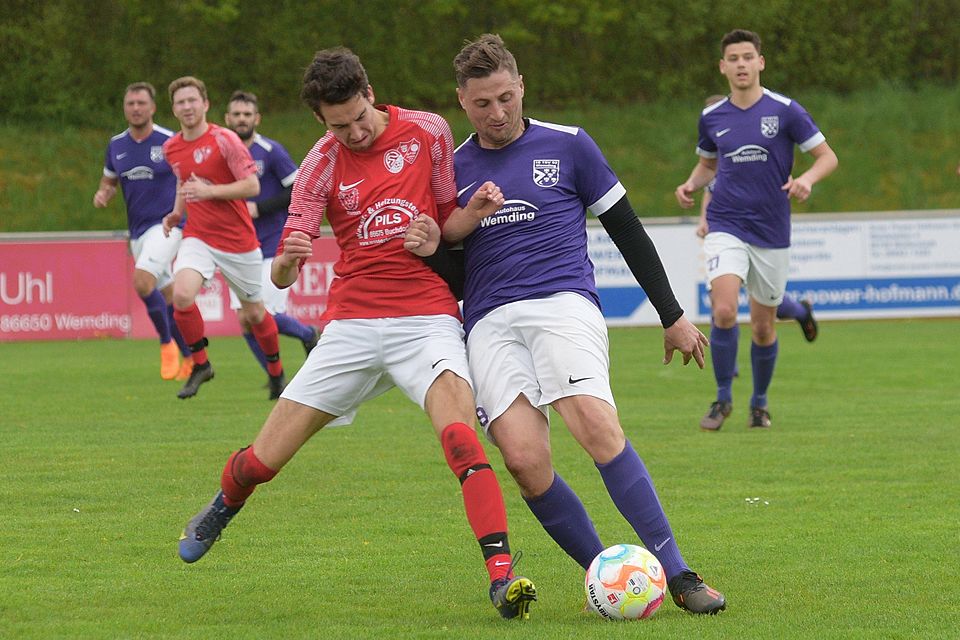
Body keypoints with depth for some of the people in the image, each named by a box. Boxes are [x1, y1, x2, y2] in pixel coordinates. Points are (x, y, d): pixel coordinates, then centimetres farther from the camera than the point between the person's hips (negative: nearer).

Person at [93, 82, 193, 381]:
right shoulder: (116, 146, 6)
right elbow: (109, 181, 19)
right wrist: (102, 194, -3)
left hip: (167, 224, -6)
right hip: (137, 230, 6)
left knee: (142, 281, -26)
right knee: (168, 296, 10)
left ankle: (167, 343, -8)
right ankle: (189, 357, 23)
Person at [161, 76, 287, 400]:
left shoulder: (224, 140, -11)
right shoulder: (171, 148, 7)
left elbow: (252, 185, -15)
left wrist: (209, 191, -23)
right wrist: (177, 212, 10)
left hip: (237, 240, -3)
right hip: (198, 237, 3)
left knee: (254, 312, 9)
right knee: (182, 295, -24)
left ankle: (276, 371, 34)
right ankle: (200, 364, -5)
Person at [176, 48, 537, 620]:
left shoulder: (428, 132, 0)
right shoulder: (322, 164, 1)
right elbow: (283, 275, -3)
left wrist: (474, 209, -12)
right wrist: (285, 262, -27)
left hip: (428, 319, -1)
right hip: (352, 325, 2)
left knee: (459, 434, -30)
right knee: (263, 460, 4)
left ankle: (502, 574, -33)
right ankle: (223, 510, 40)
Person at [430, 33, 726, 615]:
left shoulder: (567, 145, 9)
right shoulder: (453, 169, 16)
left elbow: (627, 229, 14)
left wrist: (672, 315, 13)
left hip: (564, 300, -2)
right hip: (490, 321, 2)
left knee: (596, 425, -28)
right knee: (525, 460, -20)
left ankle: (678, 576, -25)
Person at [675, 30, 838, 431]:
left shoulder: (785, 111, -5)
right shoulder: (712, 117, 4)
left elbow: (827, 156, -1)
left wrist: (807, 179, -22)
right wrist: (691, 185, 1)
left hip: (772, 233, -1)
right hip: (726, 227, 1)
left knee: (763, 328, 8)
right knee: (724, 311, -20)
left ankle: (759, 403, 30)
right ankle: (723, 398, -3)